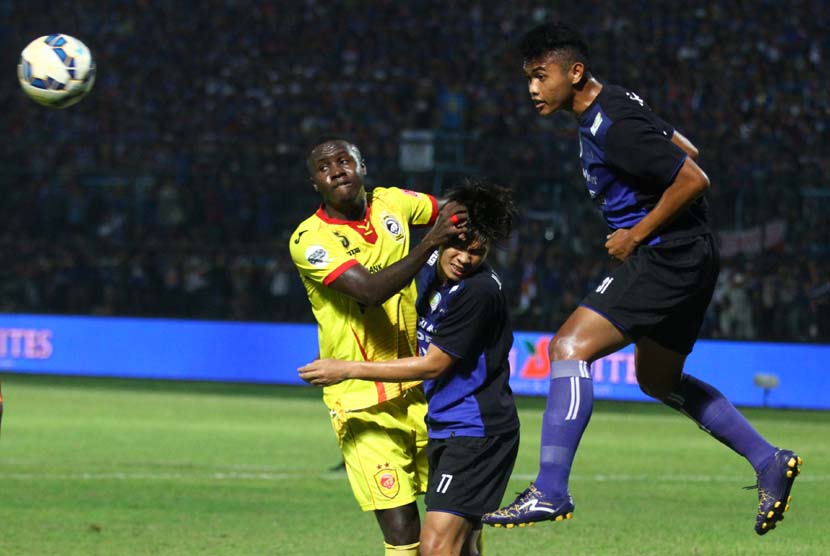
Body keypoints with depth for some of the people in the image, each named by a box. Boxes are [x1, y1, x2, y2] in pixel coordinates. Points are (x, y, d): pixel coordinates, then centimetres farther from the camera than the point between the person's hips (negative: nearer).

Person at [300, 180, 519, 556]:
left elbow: (432, 365, -17)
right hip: (445, 428, 10)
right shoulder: (431, 267, 7)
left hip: (476, 432, -10)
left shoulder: (478, 291, -21)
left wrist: (348, 370, -12)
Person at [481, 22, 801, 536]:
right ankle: (768, 461, 27)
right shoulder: (614, 105, 10)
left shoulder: (615, 127, -21)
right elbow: (684, 150, 22)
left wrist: (638, 234, -14)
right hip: (689, 259, 11)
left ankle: (550, 493, -21)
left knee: (569, 348, -17)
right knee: (659, 379, 24)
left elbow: (694, 180, -23)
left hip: (668, 258, -11)